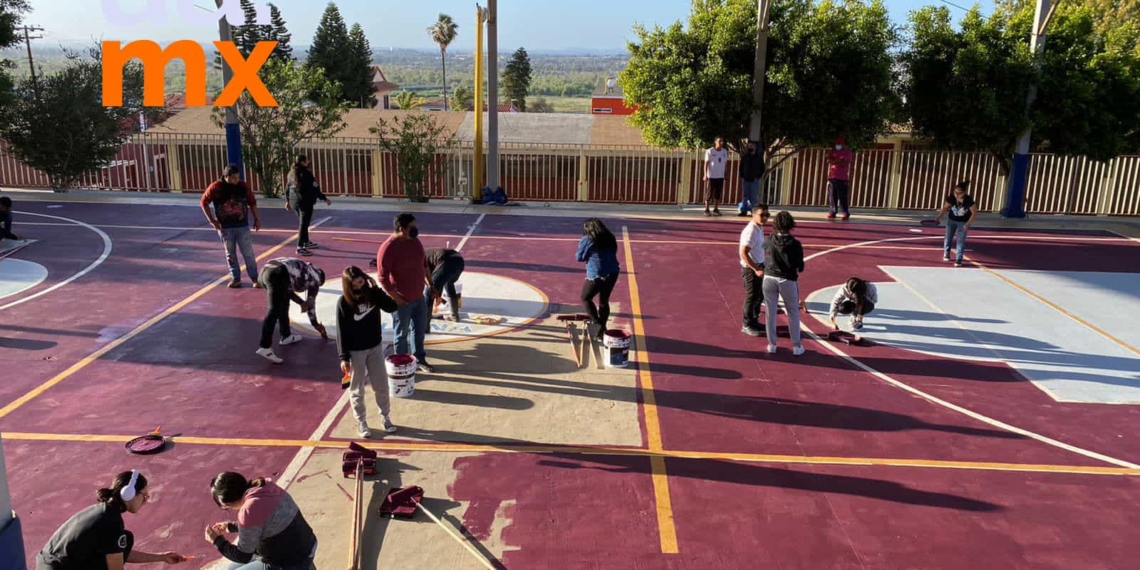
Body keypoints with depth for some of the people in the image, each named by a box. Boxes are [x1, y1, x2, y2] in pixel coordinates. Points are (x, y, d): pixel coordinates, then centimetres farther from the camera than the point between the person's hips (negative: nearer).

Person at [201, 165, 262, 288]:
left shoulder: (243, 186, -4)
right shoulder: (216, 188, -9)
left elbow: (252, 202, 7)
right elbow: (204, 202, 0)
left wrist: (256, 219, 5)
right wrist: (212, 220, -5)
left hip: (242, 225, 0)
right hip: (225, 227, 0)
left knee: (248, 252, -1)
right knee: (230, 254, 9)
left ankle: (255, 278, 5)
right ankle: (235, 278, 19)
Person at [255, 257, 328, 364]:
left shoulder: (302, 269, 41)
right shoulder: (315, 277, 23)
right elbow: (311, 302, 30)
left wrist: (301, 302, 32)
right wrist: (316, 324, 41)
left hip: (264, 271, 8)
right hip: (278, 275, -8)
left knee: (283, 302, 26)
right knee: (275, 310, -16)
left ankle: (286, 336, 32)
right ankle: (264, 347, -28)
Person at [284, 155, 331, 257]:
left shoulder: (292, 174, 7)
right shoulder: (306, 174, -16)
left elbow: (287, 188, 14)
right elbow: (314, 189, -16)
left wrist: (288, 200, 25)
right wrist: (324, 199, -10)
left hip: (294, 201, 8)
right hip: (305, 202, -8)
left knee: (302, 222, 22)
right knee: (303, 224, -5)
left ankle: (306, 242, 36)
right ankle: (300, 247, -7)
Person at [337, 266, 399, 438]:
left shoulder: (373, 294, -7)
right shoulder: (343, 303, -17)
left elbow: (391, 307, -14)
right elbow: (342, 332, -14)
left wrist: (376, 289, -22)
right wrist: (344, 357, -14)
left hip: (375, 347, 4)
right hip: (355, 351, -3)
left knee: (381, 385, 13)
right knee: (357, 389, 11)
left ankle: (385, 416, 31)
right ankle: (361, 422, 27)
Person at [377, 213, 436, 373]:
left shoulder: (415, 241, 2)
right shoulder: (388, 248, -22)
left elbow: (424, 264, 15)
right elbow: (383, 278, -21)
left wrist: (430, 285, 14)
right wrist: (396, 298, -20)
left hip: (419, 297, 7)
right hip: (402, 301, -7)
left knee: (420, 330, 19)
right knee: (402, 334, 9)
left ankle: (420, 359, 36)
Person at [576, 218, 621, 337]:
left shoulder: (587, 240, -8)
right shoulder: (610, 238, 9)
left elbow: (579, 257, -1)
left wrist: (581, 244, 14)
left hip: (596, 275, -6)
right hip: (612, 273, 6)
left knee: (585, 298, 12)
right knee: (604, 301, 17)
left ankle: (597, 323, 3)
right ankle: (602, 327, 20)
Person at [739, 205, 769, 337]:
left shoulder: (759, 229, 7)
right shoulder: (751, 231, -23)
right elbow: (743, 253, -27)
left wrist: (760, 267, 16)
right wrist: (756, 269, -28)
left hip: (758, 266, 9)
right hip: (750, 268, -9)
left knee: (760, 296, 19)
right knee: (751, 297, 2)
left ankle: (754, 321, 35)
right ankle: (747, 325, 16)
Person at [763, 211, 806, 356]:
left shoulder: (768, 242, -8)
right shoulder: (795, 244, -13)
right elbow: (800, 267, -7)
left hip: (769, 278, 2)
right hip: (787, 280, -2)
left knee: (770, 312, 12)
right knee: (793, 313, 12)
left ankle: (772, 344, 18)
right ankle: (796, 346, 16)